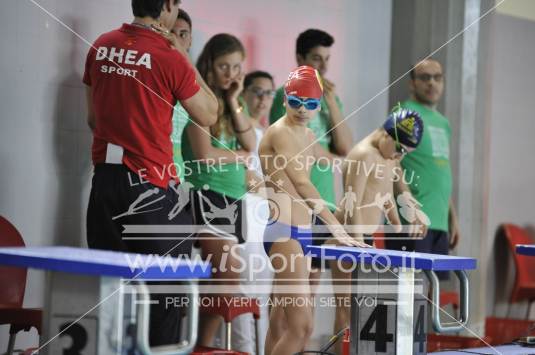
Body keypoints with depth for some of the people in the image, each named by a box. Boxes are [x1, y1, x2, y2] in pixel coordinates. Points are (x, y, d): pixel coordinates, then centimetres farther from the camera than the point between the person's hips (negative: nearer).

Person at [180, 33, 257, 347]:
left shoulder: (230, 102, 16)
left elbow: (251, 144, 6)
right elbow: (204, 154, -14)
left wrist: (234, 101, -1)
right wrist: (240, 157, 1)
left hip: (232, 198, 8)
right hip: (207, 195, -8)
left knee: (218, 282, 5)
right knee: (230, 280, -16)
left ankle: (204, 346, 9)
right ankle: (203, 347, -9)